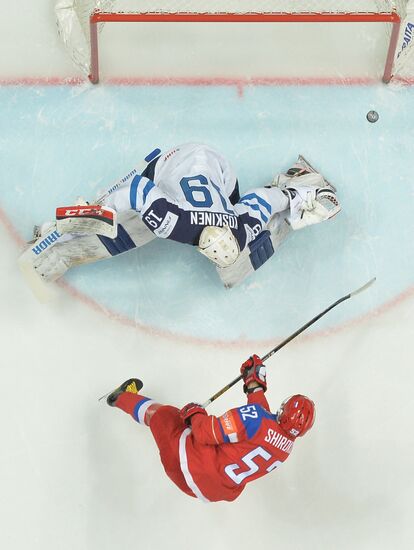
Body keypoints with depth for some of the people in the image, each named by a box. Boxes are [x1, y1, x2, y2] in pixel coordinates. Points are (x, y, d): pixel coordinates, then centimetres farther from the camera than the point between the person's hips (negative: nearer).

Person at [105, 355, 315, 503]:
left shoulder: (254, 416, -27)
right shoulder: (287, 447, -3)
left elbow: (207, 432, -24)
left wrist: (194, 414, -3)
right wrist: (255, 382, 18)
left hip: (193, 469, -6)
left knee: (162, 414, 18)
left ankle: (123, 397, 46)